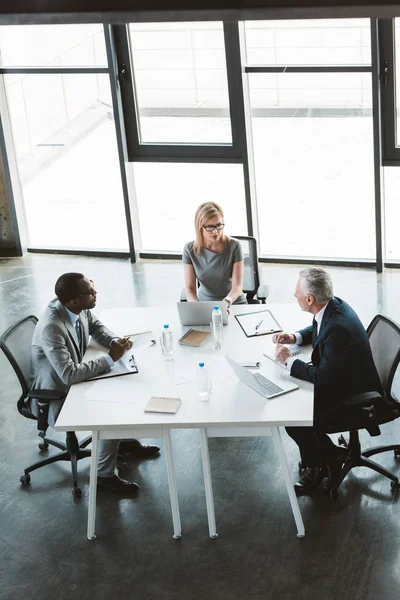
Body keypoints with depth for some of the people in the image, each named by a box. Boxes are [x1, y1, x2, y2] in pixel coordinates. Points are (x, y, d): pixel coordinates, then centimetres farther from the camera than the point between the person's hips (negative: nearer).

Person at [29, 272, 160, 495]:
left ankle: (126, 439, 28)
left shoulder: (79, 308, -11)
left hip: (72, 379, 9)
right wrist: (110, 358, -29)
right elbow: (69, 374, -39)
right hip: (54, 396, -9)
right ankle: (104, 476, 2)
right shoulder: (51, 327, -36)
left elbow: (96, 326, 12)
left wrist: (115, 341, -9)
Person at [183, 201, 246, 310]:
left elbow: (237, 286, -15)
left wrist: (226, 302, -36)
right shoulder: (190, 249, -6)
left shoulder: (234, 246, -10)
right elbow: (190, 288, -8)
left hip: (233, 303, -1)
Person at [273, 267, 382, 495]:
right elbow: (316, 330, 18)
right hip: (339, 379, 10)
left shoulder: (339, 327, -35)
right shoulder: (332, 305, -6)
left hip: (353, 397, -10)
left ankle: (315, 467, 12)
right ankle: (330, 452, 17)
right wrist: (294, 337, -1)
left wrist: (289, 360, -19)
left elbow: (323, 376, -30)